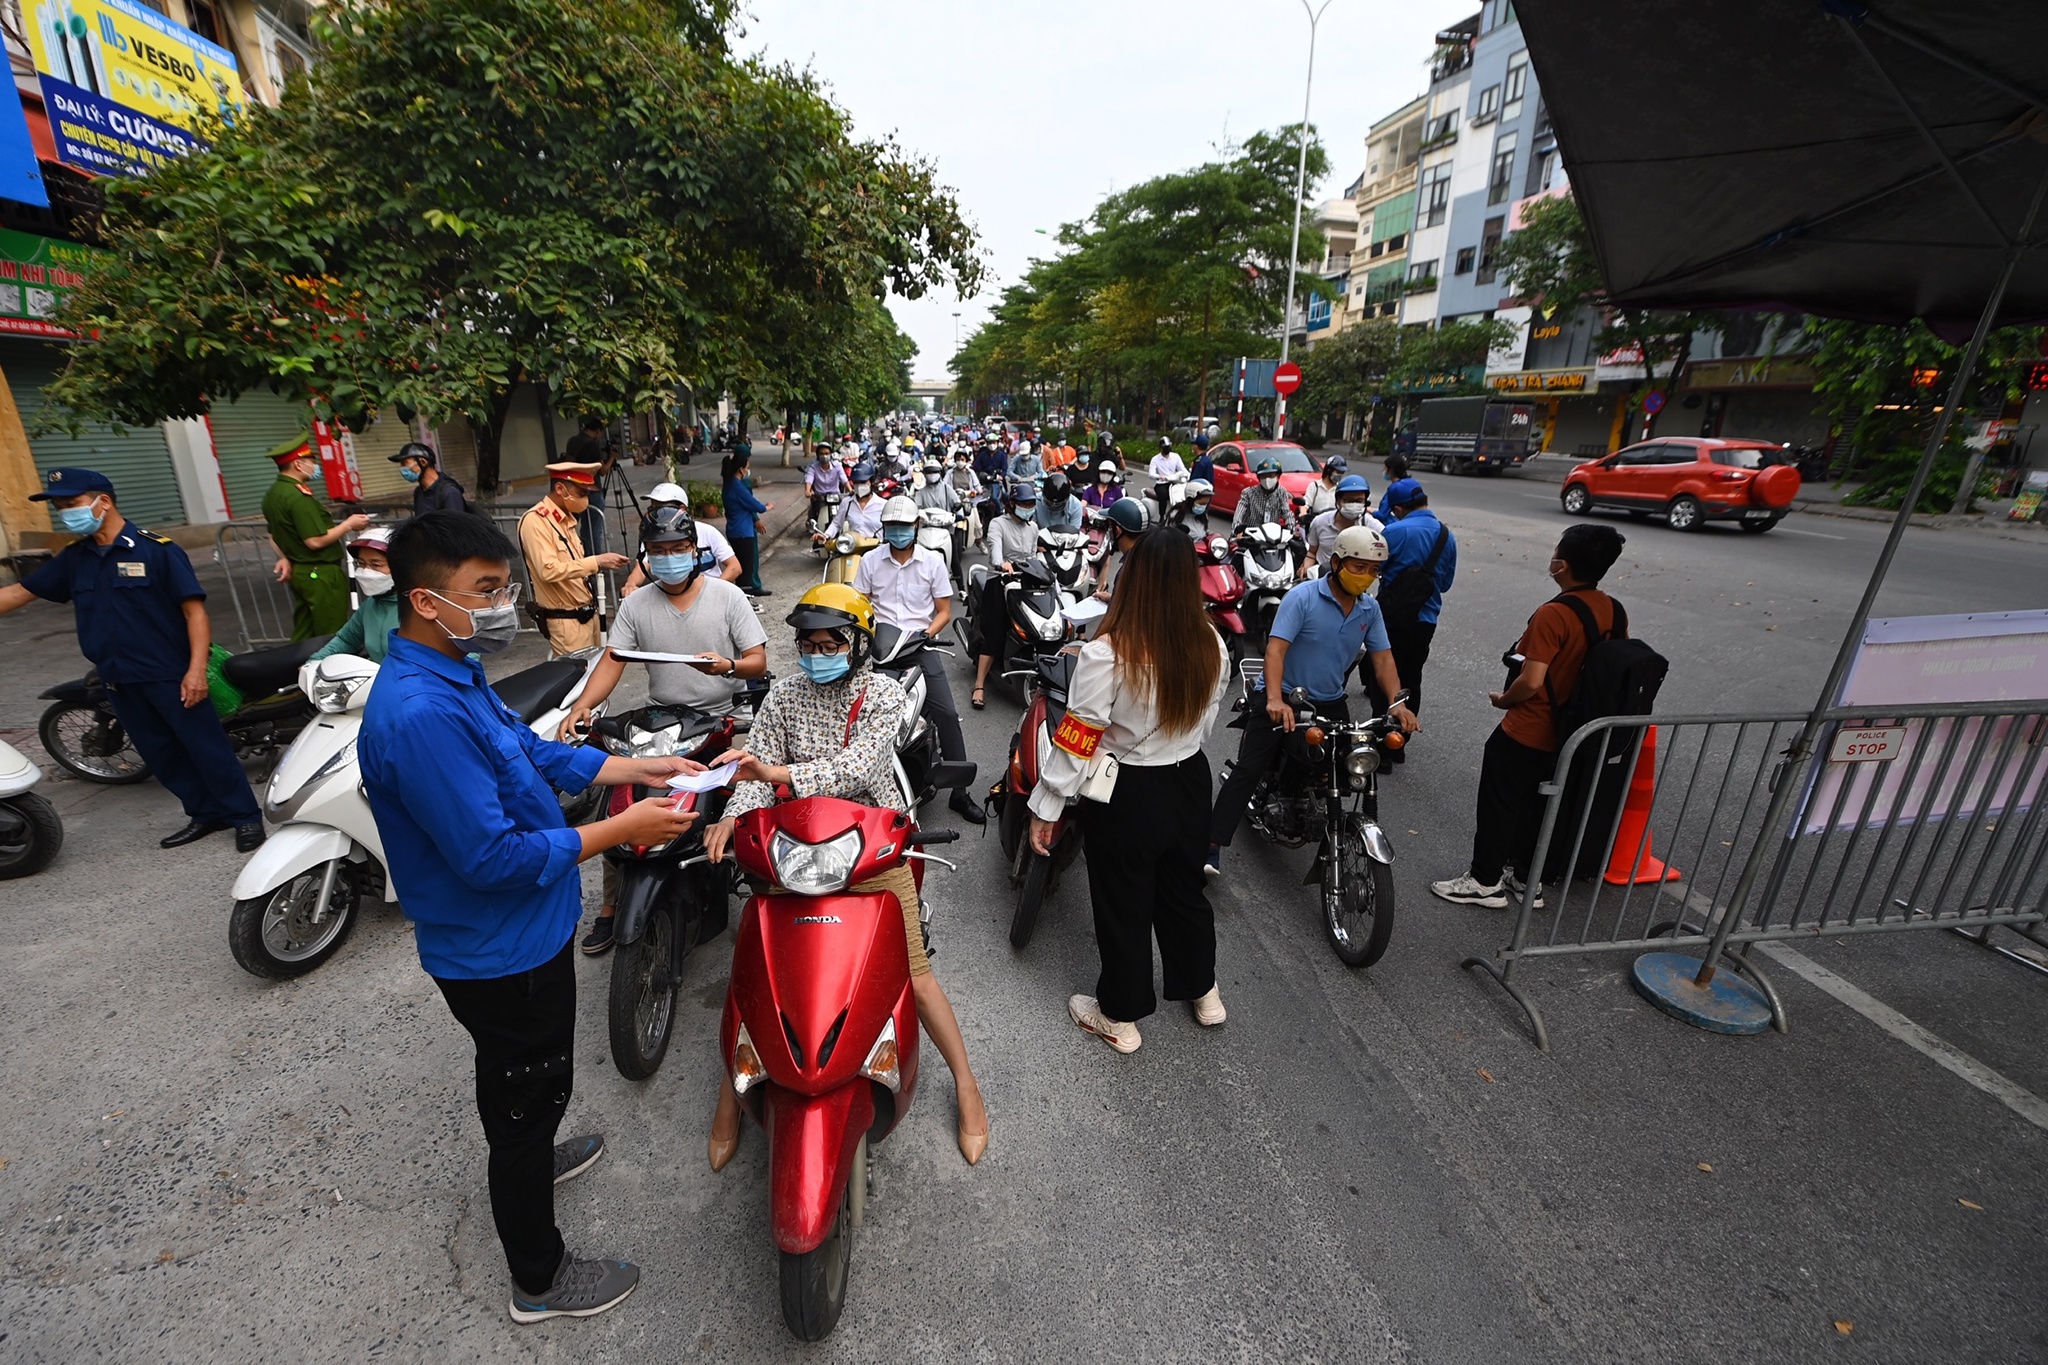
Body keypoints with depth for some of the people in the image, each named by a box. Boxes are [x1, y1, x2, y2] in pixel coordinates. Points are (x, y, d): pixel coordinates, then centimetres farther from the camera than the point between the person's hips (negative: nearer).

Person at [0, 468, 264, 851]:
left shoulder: (156, 549, -10)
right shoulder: (73, 558, 10)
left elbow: (194, 609, -14)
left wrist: (196, 669, -20)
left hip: (171, 675, -7)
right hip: (119, 679, 7)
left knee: (206, 747, -3)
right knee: (160, 753, 12)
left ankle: (246, 817, 4)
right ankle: (206, 813, 23)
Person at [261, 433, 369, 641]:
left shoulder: (272, 494, 11)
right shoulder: (297, 496, -20)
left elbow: (274, 535, 20)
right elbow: (315, 541, -23)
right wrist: (348, 524, -13)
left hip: (298, 572, 9)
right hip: (320, 574, -9)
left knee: (303, 635, 14)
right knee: (332, 637, -1)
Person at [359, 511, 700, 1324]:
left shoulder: (453, 674, -1)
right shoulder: (418, 714, -33)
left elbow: (531, 753, 9)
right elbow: (492, 857, -32)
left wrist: (638, 768, 1)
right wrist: (621, 829, -27)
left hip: (521, 934, 9)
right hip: (498, 954, -9)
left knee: (525, 1082, 32)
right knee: (527, 1092, 11)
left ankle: (530, 1158, 59)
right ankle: (539, 1280, 34)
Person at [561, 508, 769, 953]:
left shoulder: (728, 596, 0)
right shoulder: (636, 603, 6)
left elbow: (758, 661, -4)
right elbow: (612, 661, -1)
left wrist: (729, 666, -26)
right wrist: (582, 706, -18)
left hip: (723, 718, -2)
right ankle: (610, 905, 9)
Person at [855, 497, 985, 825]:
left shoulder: (933, 562, 6)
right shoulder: (870, 560, 9)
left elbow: (944, 611, 7)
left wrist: (927, 633, -11)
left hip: (921, 645, -1)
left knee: (947, 714, -11)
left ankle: (960, 793, -3)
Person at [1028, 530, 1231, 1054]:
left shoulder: (1107, 655, -27)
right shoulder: (1212, 646, -9)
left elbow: (1075, 742, -21)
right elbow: (1204, 721, 5)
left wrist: (1046, 808, -9)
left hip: (1126, 799, -5)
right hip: (1190, 783, 5)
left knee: (1123, 905, 15)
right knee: (1184, 888, 27)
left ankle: (1120, 1016, 36)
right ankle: (1202, 991, 48)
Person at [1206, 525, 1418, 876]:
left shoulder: (1370, 609, 5)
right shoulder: (1302, 597, -15)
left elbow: (1382, 658, 5)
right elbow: (1276, 648, -24)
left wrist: (1397, 703, -12)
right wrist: (1275, 700, -38)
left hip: (1331, 703, 6)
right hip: (1284, 699, -6)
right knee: (1248, 770, -15)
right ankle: (1212, 845, -13)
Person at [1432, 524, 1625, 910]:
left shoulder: (1553, 614, -25)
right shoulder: (1612, 611, -1)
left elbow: (1531, 682, -27)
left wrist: (1502, 699, -8)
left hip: (1524, 732, -8)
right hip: (1566, 733, 8)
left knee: (1498, 804, 7)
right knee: (1533, 805, 20)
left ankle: (1485, 881, 18)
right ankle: (1526, 880, 32)